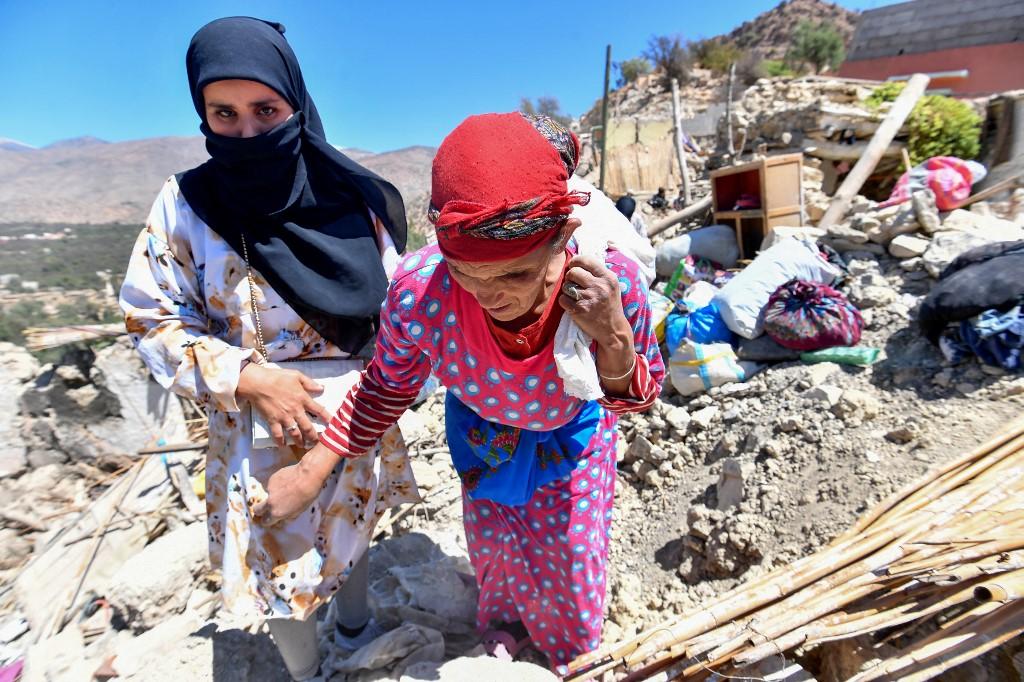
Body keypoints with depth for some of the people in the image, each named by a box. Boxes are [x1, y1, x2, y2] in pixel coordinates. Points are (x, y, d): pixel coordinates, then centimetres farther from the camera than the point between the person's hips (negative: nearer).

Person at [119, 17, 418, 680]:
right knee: (279, 558, 15)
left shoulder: (352, 200, -10)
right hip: (260, 432, -1)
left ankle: (355, 625, 56)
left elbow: (394, 305, -1)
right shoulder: (185, 206, -12)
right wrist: (250, 379, -21)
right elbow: (152, 320, -8)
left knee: (353, 529, 24)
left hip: (355, 419, 2)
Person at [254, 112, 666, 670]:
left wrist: (615, 338, -43)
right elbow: (388, 387, -16)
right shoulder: (417, 291, -39)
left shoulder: (614, 283, -41)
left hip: (572, 436, 1)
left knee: (572, 554, 20)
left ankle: (575, 649, 60)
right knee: (492, 543, 23)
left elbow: (638, 396, -21)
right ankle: (504, 618, 63)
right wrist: (310, 472, -11)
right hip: (483, 433, 0)